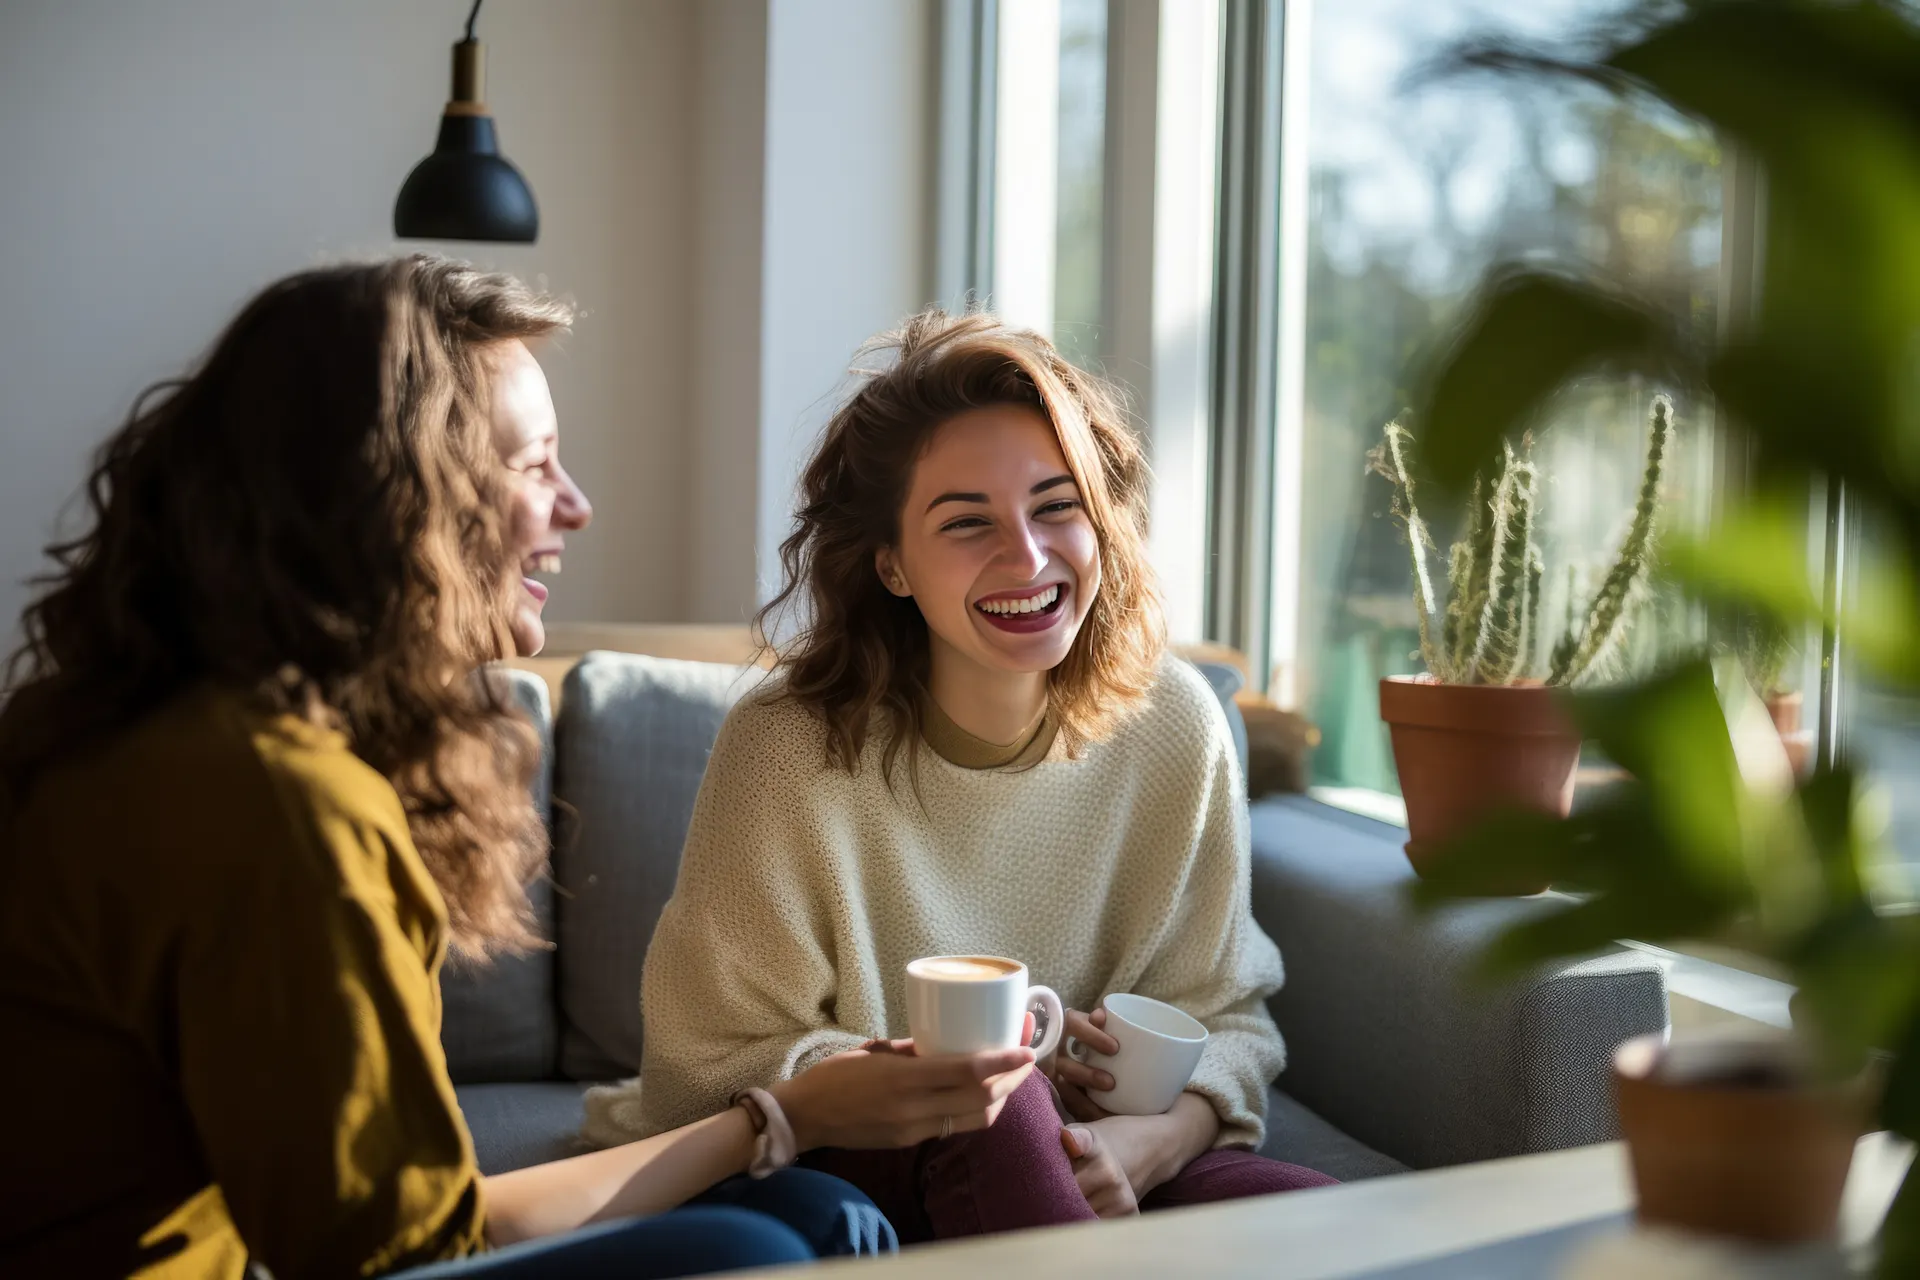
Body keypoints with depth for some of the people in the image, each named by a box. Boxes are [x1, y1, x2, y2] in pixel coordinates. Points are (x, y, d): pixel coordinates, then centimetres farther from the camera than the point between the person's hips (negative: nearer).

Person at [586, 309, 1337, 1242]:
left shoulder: (1173, 726, -5)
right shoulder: (791, 746, -17)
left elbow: (1225, 1015, 3)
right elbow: (710, 1068, -11)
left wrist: (1149, 1142, -20)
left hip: (1076, 1163, 3)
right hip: (838, 1172, -3)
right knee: (994, 1109, -35)